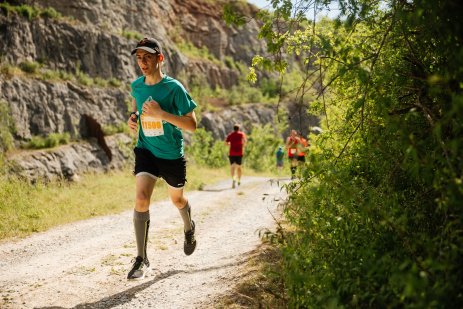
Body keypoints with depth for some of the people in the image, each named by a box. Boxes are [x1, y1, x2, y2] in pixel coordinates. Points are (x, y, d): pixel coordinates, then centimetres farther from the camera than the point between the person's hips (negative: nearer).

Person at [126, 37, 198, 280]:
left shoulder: (174, 88, -17)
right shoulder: (137, 85, -2)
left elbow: (192, 125, -18)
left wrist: (161, 114, -28)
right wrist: (133, 116, 2)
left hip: (172, 155, -2)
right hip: (146, 151, 2)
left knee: (177, 199, 17)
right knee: (141, 198, -16)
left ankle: (189, 228, 52)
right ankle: (141, 259, -9)